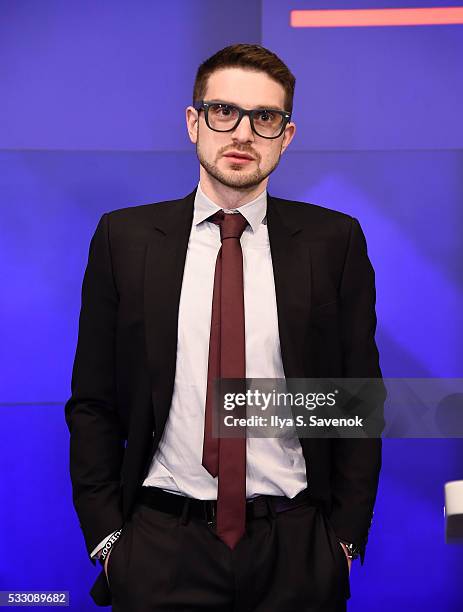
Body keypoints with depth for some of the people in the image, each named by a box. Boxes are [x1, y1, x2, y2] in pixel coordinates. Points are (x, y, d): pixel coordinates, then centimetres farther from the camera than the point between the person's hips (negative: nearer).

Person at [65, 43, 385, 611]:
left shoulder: (334, 240, -1)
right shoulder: (123, 237, 0)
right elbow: (92, 404, 2)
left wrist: (346, 535, -2)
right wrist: (106, 536, -2)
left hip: (296, 549, 1)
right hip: (161, 548, 0)